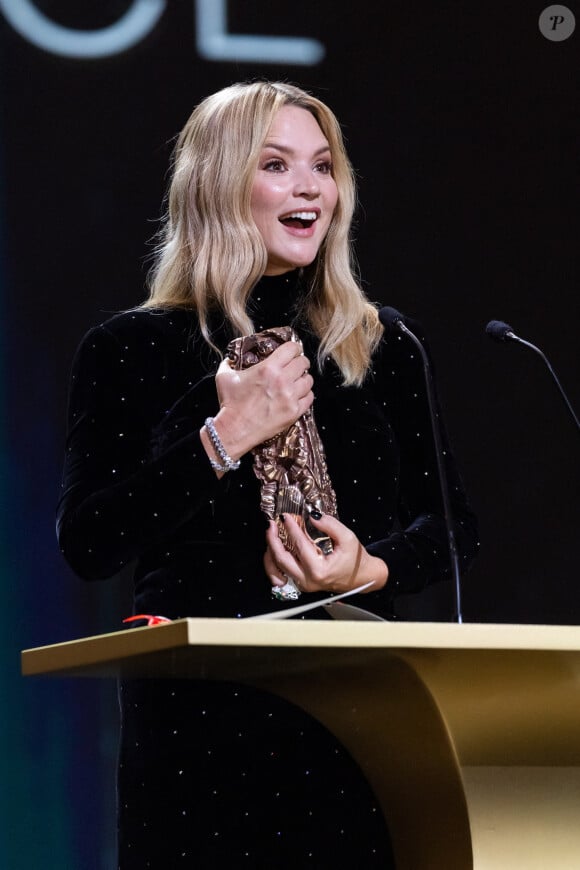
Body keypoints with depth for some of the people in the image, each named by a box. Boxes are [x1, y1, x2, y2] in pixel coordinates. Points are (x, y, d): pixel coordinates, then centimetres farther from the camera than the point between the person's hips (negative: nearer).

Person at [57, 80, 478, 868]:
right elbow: (87, 545, -6)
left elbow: (456, 525, 11)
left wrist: (374, 568, -10)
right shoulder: (129, 350, 2)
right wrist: (221, 439, -13)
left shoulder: (382, 348, 9)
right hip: (196, 715, -2)